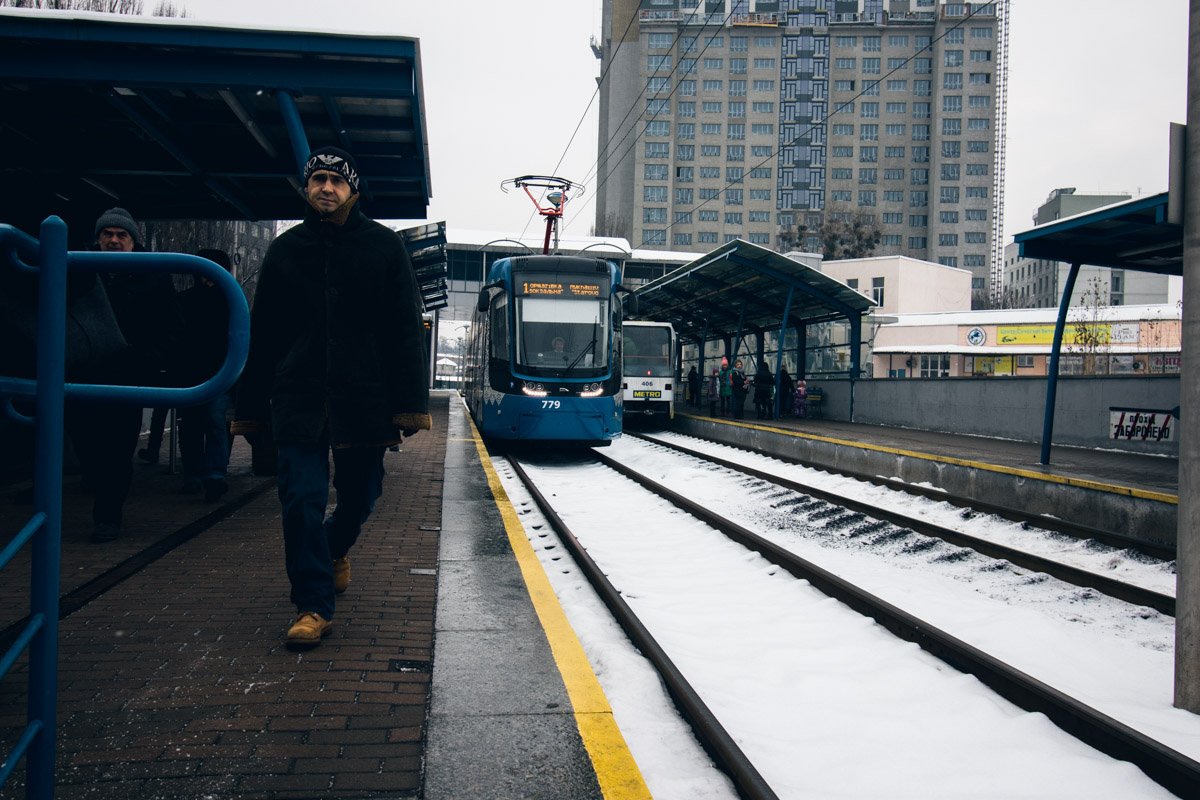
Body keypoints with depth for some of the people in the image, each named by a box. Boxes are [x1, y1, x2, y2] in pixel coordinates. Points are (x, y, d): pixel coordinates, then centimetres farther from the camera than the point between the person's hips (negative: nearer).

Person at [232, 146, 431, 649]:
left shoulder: (384, 247, 3)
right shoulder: (285, 250, 9)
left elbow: (405, 330, -1)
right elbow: (262, 336, 11)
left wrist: (409, 404, -9)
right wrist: (250, 408, 7)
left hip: (363, 399, 0)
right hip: (298, 400, 1)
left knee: (360, 495, 13)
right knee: (302, 502, -5)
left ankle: (335, 550, 45)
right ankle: (313, 607, 4)